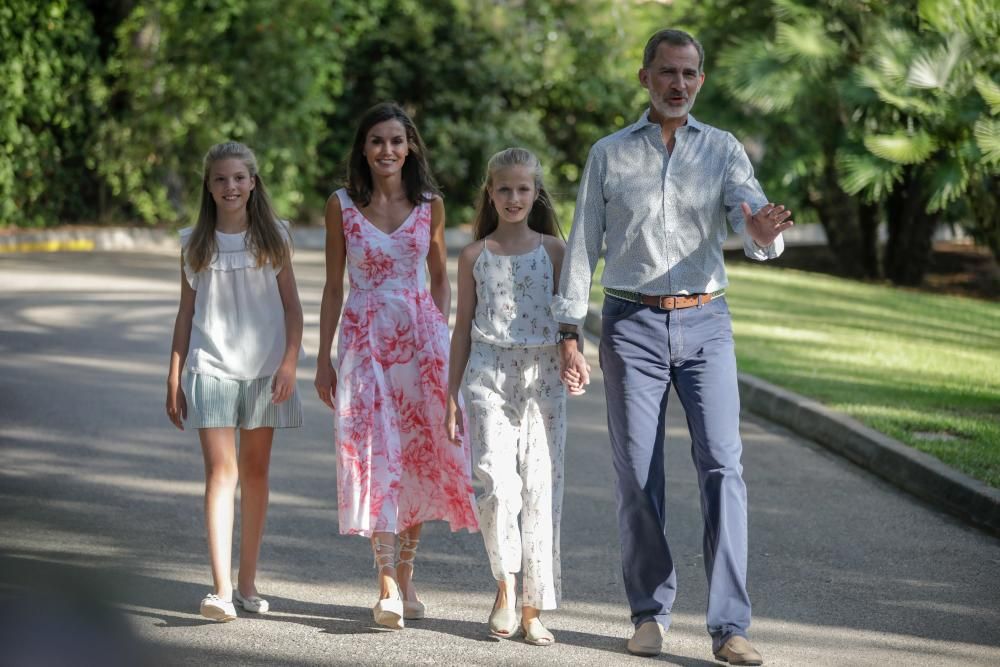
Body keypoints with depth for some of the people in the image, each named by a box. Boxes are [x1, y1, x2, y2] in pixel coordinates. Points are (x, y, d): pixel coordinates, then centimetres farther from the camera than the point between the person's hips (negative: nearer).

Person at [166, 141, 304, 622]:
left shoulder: (273, 237, 5)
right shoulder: (195, 243, 6)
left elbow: (291, 305, 5)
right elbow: (186, 312, 10)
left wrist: (290, 362, -7)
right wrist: (173, 378, 7)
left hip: (264, 367, 1)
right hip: (211, 367, -1)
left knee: (255, 471, 7)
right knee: (221, 469, -11)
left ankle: (247, 582, 16)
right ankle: (221, 589, -18)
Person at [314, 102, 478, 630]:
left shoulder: (430, 205, 5)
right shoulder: (342, 205, 2)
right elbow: (333, 287, 6)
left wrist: (443, 339, 4)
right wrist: (323, 359, 4)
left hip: (421, 333, 1)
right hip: (364, 336, -1)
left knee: (419, 452, 1)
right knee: (374, 452, -10)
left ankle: (405, 575, 14)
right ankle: (388, 584, -14)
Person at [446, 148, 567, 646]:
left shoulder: (552, 250, 8)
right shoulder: (475, 256, 9)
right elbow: (463, 327, 12)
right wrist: (452, 394, 9)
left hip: (542, 378, 0)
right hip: (489, 378, 0)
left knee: (541, 490, -2)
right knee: (499, 487, -17)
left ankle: (534, 609, 6)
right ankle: (505, 583, 4)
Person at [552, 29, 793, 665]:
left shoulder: (724, 150, 6)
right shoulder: (609, 154, 6)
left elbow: (754, 222, -8)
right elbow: (583, 246, 6)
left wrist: (763, 232, -33)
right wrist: (569, 335, 0)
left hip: (705, 325, 0)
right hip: (632, 326, 0)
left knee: (722, 465, -11)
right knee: (639, 477, 2)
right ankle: (650, 612, 16)